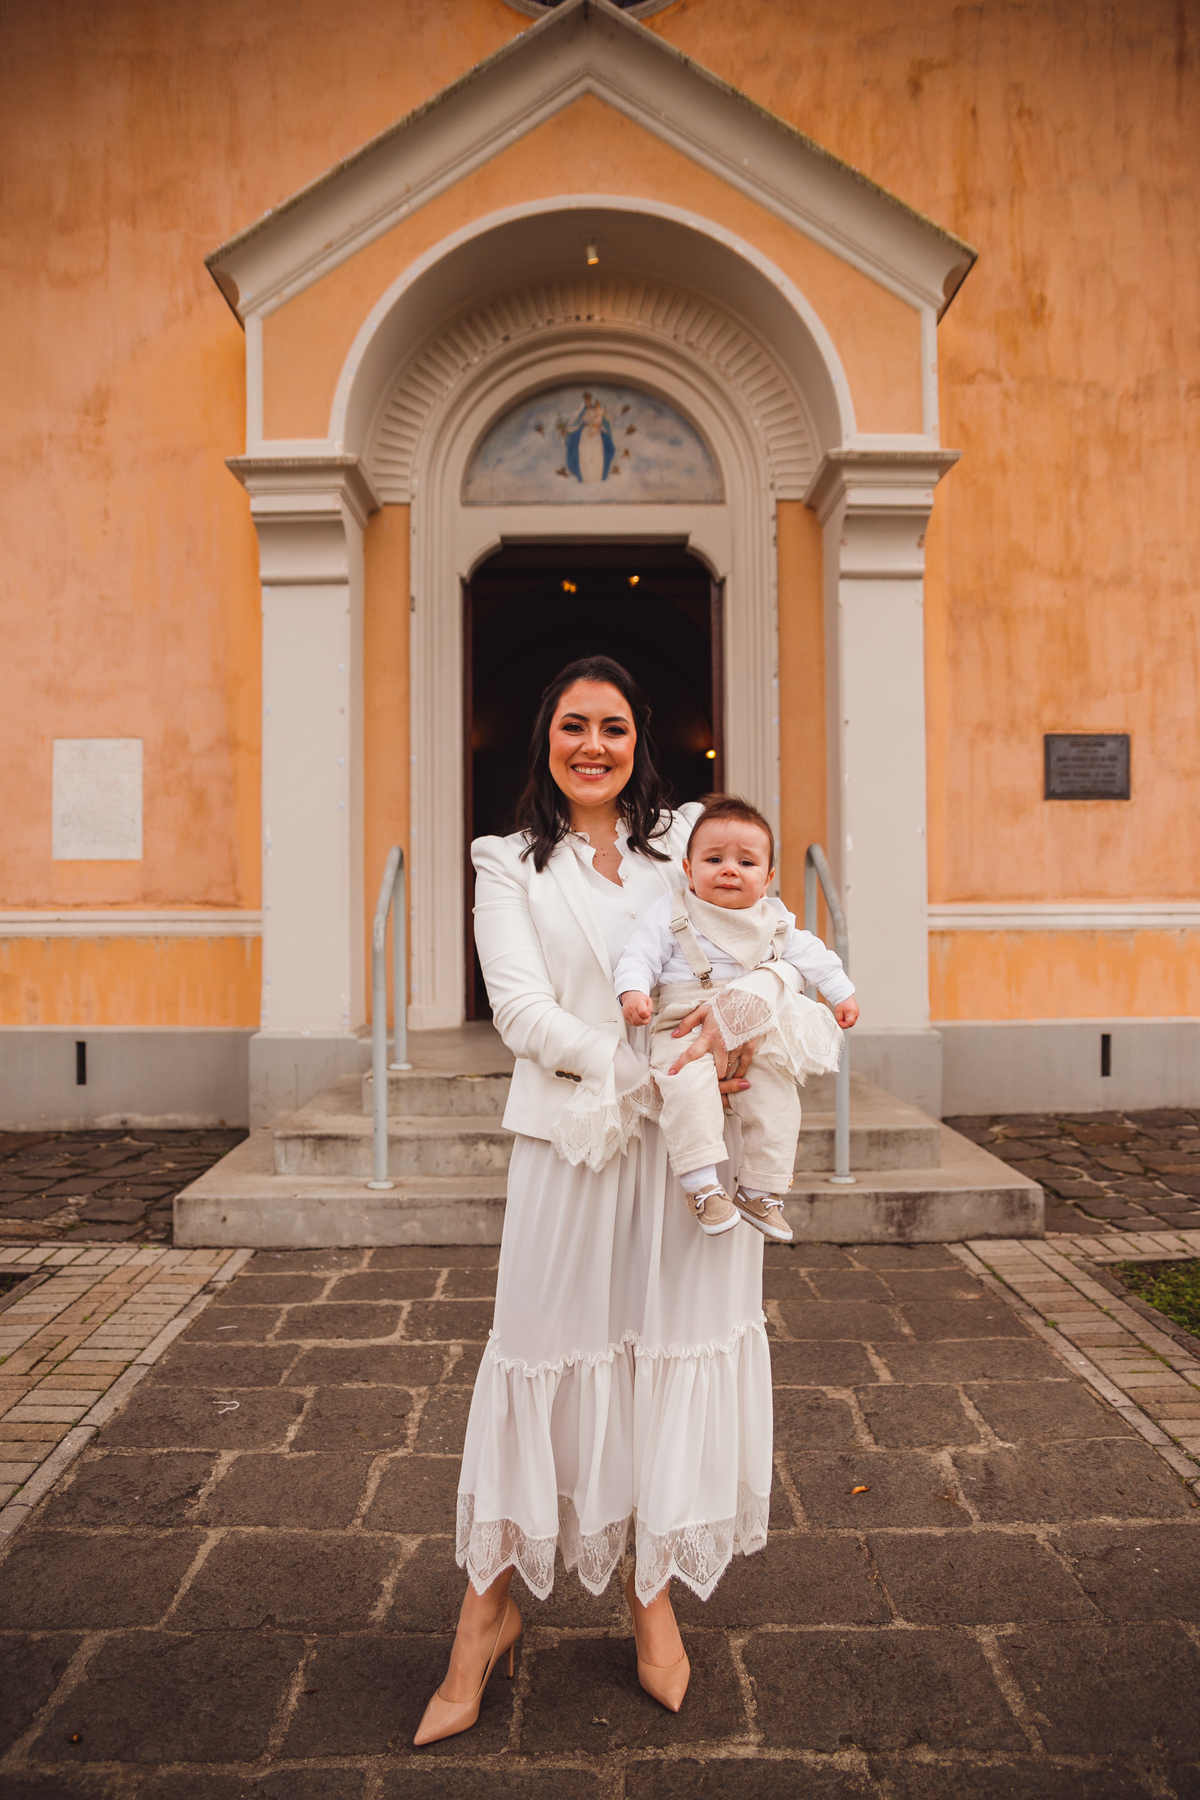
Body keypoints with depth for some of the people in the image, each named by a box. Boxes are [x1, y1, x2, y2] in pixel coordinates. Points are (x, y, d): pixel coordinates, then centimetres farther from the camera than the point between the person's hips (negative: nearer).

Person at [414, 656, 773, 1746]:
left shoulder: (686, 838, 11)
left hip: (691, 1143, 2)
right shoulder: (510, 866, 4)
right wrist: (651, 1071, -17)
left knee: (673, 1350, 10)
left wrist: (726, 1021, -11)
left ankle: (653, 1592, 32)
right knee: (545, 1356, 4)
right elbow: (523, 1012, -7)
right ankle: (490, 1609, 25)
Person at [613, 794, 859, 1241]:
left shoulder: (774, 919, 13)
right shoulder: (671, 913, 0)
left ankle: (760, 1191, 4)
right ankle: (701, 1183, -28)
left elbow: (809, 953, 26)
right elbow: (640, 956, -5)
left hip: (757, 1033, 4)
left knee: (777, 1088, -12)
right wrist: (632, 991, -23)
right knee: (688, 1081, -33)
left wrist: (842, 993, 28)